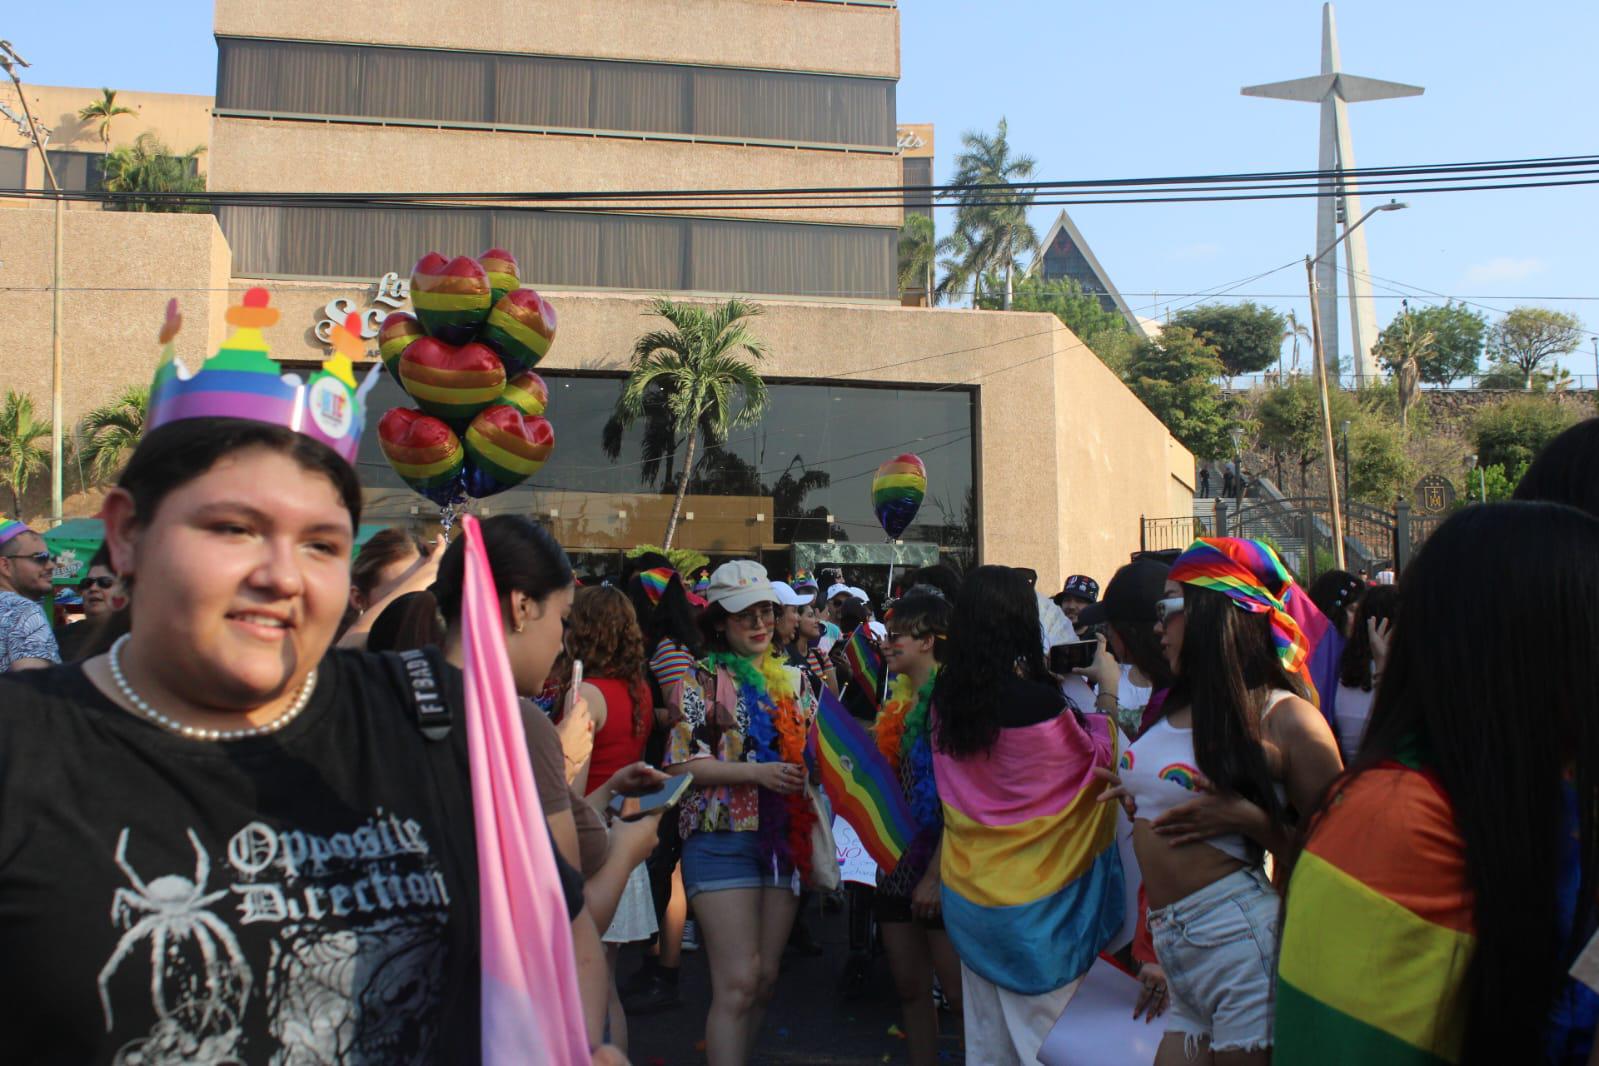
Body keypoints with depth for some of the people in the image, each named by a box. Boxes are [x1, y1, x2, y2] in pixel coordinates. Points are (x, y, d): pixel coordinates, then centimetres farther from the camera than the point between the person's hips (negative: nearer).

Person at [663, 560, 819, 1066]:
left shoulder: (792, 679, 13)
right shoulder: (705, 678, -2)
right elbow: (682, 763, -10)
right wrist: (757, 772, -19)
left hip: (784, 838, 5)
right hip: (723, 838, -5)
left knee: (765, 978, 10)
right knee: (738, 982, -9)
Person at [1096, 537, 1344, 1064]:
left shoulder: (1284, 717, -9)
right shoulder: (1177, 705, 13)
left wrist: (1249, 818, -19)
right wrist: (1132, 793, 9)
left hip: (1241, 940, -7)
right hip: (1169, 941, 7)